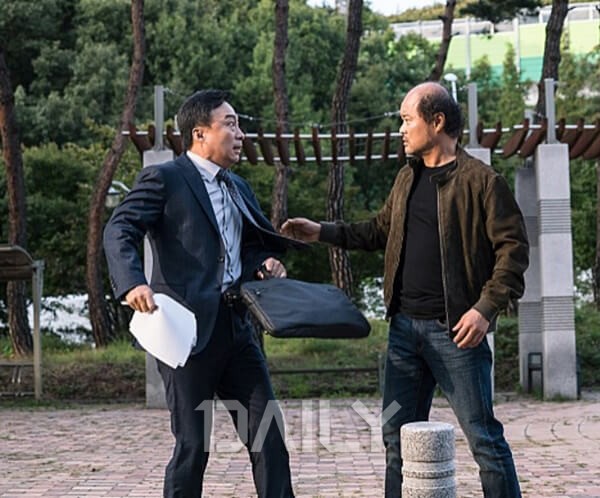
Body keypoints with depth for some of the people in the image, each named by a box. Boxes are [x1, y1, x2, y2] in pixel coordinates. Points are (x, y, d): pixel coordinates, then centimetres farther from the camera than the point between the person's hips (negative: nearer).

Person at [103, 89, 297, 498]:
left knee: (268, 432, 6)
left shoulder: (238, 187, 19)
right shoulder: (163, 179, -4)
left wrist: (265, 261, 5)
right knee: (193, 443, 1)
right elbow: (120, 230, -15)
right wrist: (132, 282, -33)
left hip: (235, 325, 7)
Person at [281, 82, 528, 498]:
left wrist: (486, 308, -17)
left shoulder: (481, 180, -8)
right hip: (405, 324, 7)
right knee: (399, 435, 12)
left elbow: (513, 248, -10)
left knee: (483, 436, -1)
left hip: (455, 328, -7)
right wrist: (323, 232, 16)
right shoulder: (407, 178, 14)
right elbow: (382, 231, 24)